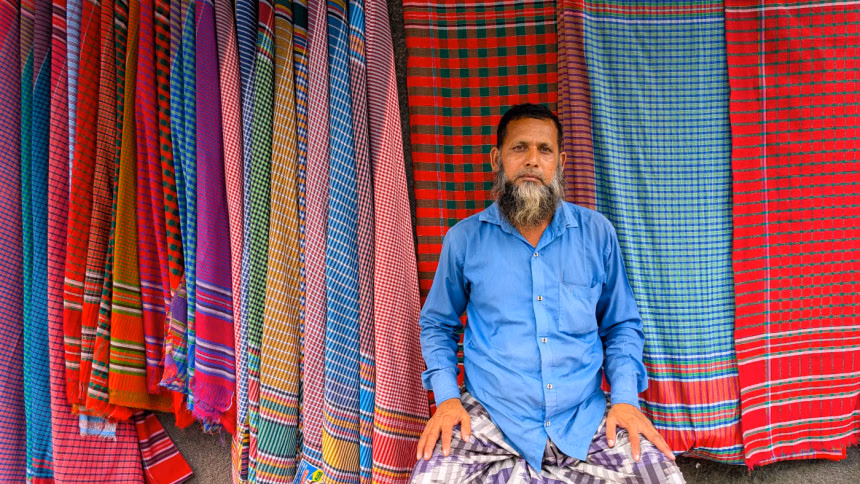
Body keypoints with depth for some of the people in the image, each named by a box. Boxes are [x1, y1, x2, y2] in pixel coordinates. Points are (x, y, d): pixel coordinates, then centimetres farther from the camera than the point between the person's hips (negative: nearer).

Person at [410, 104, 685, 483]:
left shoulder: (597, 233, 5)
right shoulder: (464, 238, 3)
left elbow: (621, 325, 14)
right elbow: (437, 325, 13)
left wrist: (625, 397, -1)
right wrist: (446, 396, -2)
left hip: (587, 419, 2)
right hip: (489, 419, -1)